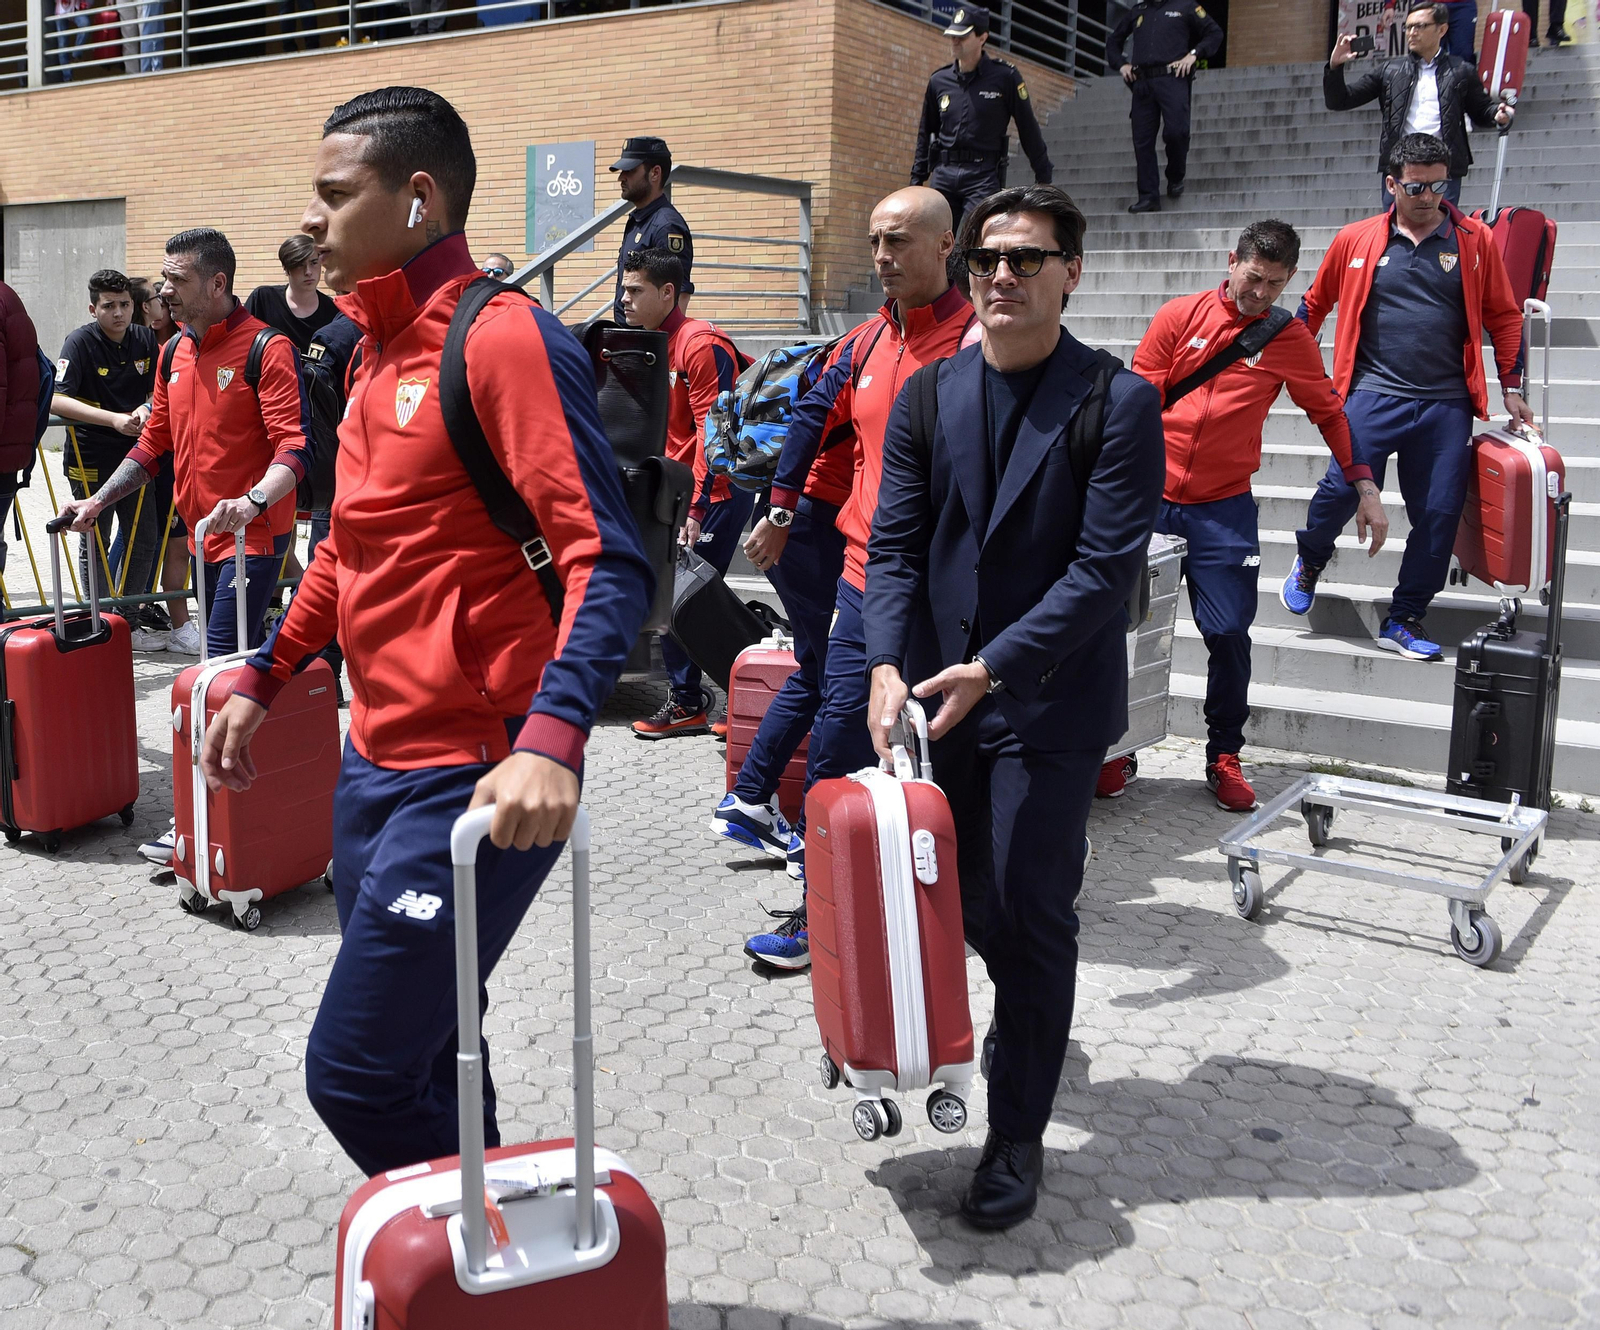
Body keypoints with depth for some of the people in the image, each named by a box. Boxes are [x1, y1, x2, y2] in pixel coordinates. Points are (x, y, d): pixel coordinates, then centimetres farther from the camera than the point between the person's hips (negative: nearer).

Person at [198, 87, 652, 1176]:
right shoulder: (380, 349, 14)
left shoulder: (505, 338, -14)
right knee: (427, 1063, 19)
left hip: (473, 786, -9)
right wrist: (263, 682, 25)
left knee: (355, 1074, -5)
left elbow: (610, 565, -24)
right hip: (375, 762, 9)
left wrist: (553, 741, -37)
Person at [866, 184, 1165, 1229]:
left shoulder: (1118, 403, -8)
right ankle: (1027, 1025, 47)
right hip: (938, 689, 5)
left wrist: (992, 668, -21)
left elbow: (1107, 566, -15)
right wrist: (889, 665, -13)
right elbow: (895, 545, 2)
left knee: (1031, 911, -1)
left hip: (1052, 700, -4)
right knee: (964, 895, 16)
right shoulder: (929, 395, 5)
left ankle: (1019, 1135, 15)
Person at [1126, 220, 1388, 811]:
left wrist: (1364, 486, 8)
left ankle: (1224, 759, 14)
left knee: (1228, 633, -2)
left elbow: (1328, 412, 13)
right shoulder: (1179, 316, 1)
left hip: (1223, 509, 0)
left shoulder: (1290, 339, 4)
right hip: (1149, 500, 0)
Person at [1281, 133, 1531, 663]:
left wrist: (1511, 388, 10)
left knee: (1439, 514, 1)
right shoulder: (1356, 240, 4)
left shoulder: (1476, 241, 5)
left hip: (1447, 405, 1)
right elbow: (1315, 302, 17)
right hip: (1373, 395, -1)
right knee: (1342, 490, -11)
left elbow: (1504, 317, 12)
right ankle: (1309, 563, 21)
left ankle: (1404, 621, 14)